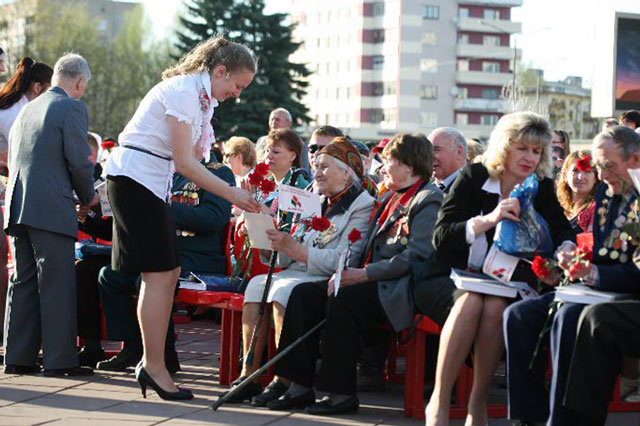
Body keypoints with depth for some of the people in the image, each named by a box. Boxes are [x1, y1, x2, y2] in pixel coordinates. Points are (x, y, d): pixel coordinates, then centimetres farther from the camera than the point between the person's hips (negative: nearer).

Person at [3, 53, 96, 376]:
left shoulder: (27, 109, 20)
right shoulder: (72, 108, -4)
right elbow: (79, 160, -11)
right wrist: (88, 196, 7)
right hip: (50, 208, -7)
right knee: (57, 285, -4)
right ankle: (59, 359, -3)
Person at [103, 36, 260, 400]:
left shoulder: (203, 96, 13)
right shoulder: (184, 92, -18)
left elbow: (186, 158, 12)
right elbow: (185, 163, -20)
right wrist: (232, 194, -19)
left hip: (154, 184, 10)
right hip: (135, 177, -10)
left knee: (168, 272, 7)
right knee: (160, 274, -10)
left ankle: (151, 363, 12)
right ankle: (154, 367, -6)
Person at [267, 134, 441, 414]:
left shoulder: (428, 200, -6)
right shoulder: (389, 198, 25)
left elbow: (416, 255, -18)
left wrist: (364, 274, -19)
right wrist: (346, 270, 0)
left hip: (397, 287, -9)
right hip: (371, 281, 10)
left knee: (342, 300, -32)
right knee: (303, 293, -7)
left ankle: (341, 393, -25)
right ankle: (300, 386, -11)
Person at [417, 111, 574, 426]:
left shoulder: (541, 188, 7)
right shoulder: (474, 177, -2)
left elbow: (563, 233, 3)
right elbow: (440, 236, -10)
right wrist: (488, 219, -25)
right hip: (445, 279, -2)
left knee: (495, 306, -33)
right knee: (470, 301, -35)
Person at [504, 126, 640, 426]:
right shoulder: (606, 192, 14)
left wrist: (593, 272, -29)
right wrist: (573, 253, -2)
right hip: (594, 287, 8)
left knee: (567, 318, -35)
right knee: (518, 315, -9)